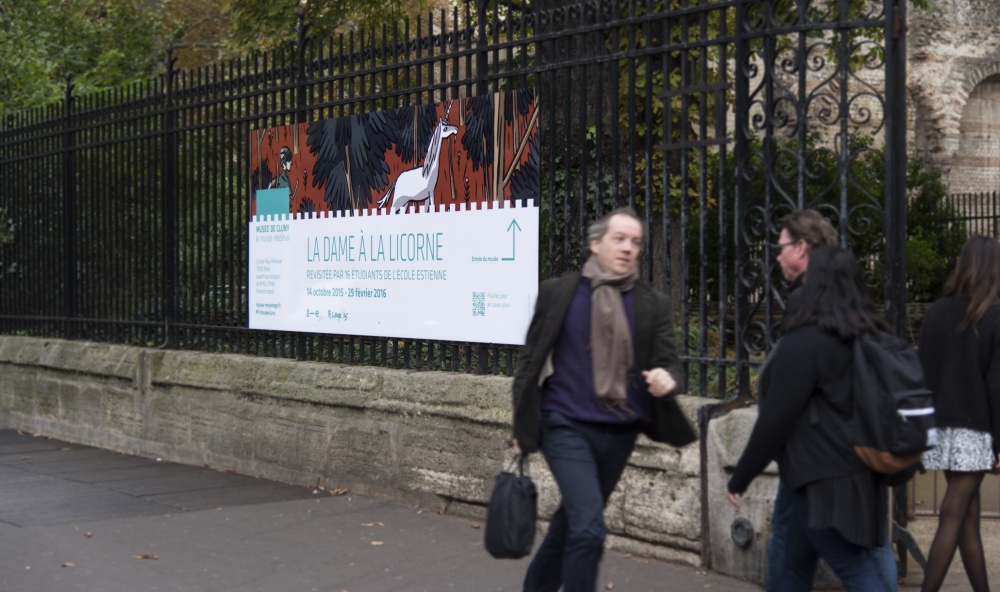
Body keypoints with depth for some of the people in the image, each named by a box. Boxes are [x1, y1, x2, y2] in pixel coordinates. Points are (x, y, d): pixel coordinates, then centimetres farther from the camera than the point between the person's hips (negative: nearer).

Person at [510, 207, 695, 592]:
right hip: (567, 427, -4)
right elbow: (531, 360, 4)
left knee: (572, 523, 17)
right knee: (588, 527, -17)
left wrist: (667, 380, -23)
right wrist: (522, 424, 2)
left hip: (620, 433, 4)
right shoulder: (557, 292, -1)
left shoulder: (652, 304, 4)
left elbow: (668, 362, 2)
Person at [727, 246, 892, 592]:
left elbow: (775, 420, -15)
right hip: (858, 474, 9)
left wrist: (740, 478, -6)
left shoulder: (805, 342, -16)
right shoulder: (867, 338, 9)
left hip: (825, 479, -9)